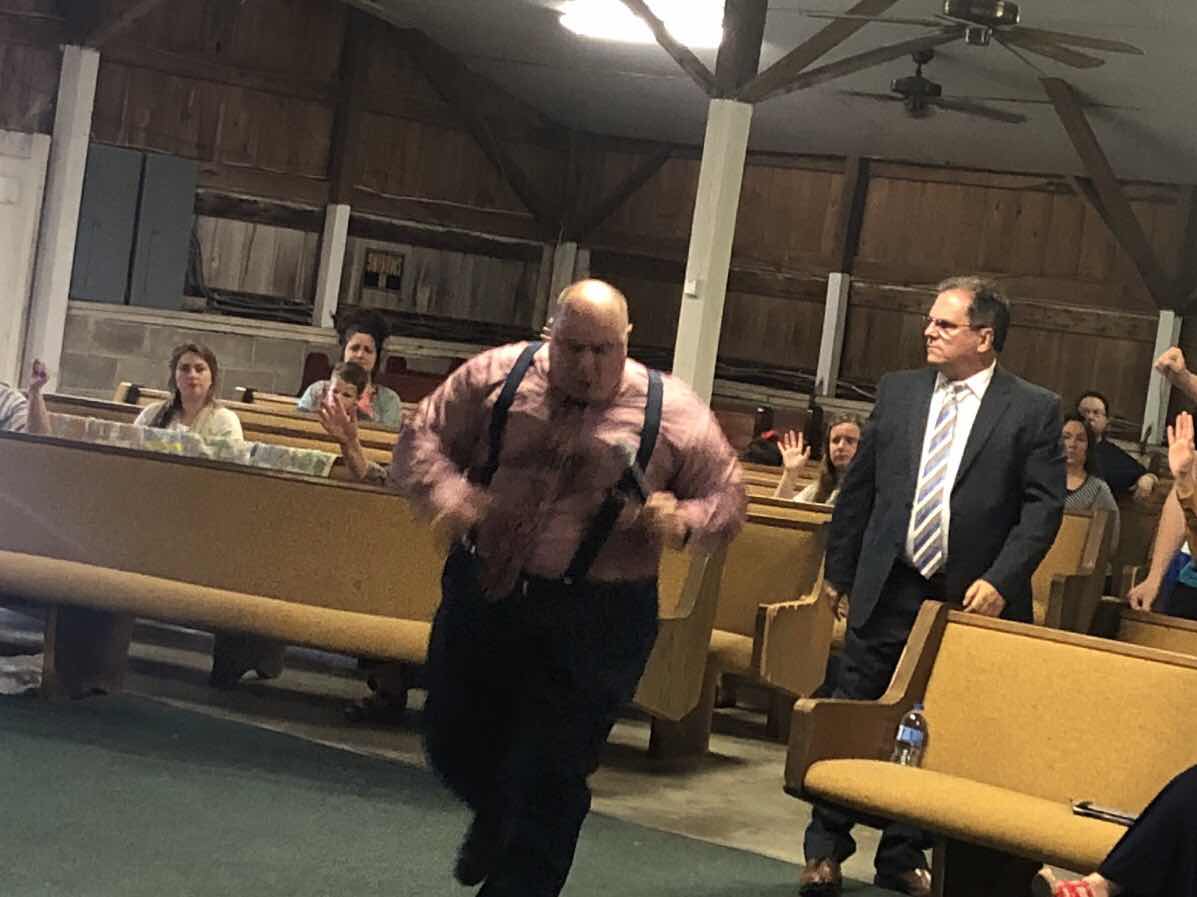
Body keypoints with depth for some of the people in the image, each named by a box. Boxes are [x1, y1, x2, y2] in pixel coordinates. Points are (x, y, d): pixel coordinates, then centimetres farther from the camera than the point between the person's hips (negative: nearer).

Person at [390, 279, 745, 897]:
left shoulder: (671, 412, -7)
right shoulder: (495, 377, -2)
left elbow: (727, 498, 2)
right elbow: (423, 437, 4)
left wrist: (685, 521, -20)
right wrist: (447, 492, -16)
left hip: (593, 623, -3)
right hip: (481, 594, 3)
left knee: (549, 778, 1)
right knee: (453, 742, 20)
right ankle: (495, 815, 53)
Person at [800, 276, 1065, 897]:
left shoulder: (1033, 410, -3)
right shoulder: (897, 392, 6)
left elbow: (1044, 505, -6)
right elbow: (859, 486, 11)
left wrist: (1001, 580, -16)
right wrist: (838, 570, 11)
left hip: (970, 598, -2)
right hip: (887, 587, 2)